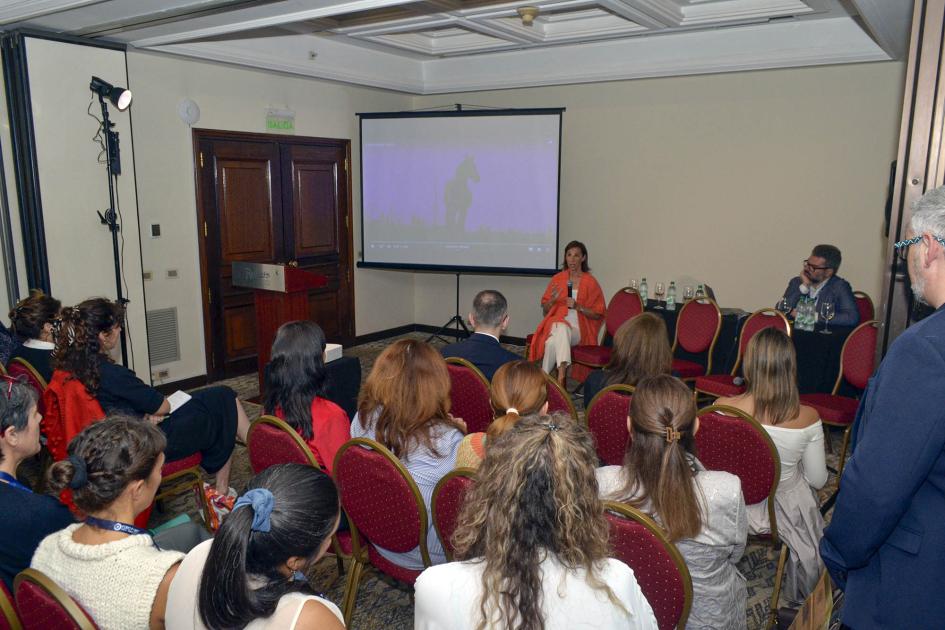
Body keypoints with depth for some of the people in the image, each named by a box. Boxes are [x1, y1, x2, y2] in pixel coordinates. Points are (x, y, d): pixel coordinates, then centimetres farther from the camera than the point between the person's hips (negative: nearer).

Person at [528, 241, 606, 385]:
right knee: (561, 327, -36)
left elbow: (598, 314, 4)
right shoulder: (557, 278, 12)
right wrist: (553, 300, -6)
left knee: (553, 342, -35)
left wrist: (578, 307, -12)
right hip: (556, 323, 2)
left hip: (578, 329, -2)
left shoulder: (590, 282, 5)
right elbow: (545, 309, 16)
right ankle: (561, 373, -41)